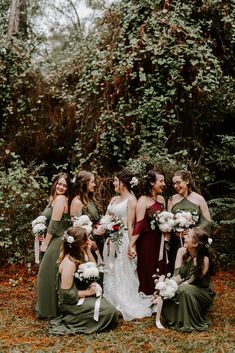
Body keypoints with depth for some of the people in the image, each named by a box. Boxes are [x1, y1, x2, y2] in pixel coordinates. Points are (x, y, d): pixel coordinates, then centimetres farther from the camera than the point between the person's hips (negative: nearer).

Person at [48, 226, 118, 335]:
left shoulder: (80, 254, 1)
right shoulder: (69, 263, -26)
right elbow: (67, 293, -24)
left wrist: (88, 251, -3)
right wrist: (87, 292, -16)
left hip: (79, 296, 9)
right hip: (71, 303, -9)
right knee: (108, 310, -16)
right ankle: (70, 321, -9)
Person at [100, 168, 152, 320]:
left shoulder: (131, 200, -8)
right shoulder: (114, 199, 14)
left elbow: (130, 225, -13)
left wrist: (131, 245, -16)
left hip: (123, 240, -7)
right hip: (110, 240, 7)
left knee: (123, 274, 0)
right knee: (110, 273, 12)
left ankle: (126, 306, 10)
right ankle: (111, 304, 22)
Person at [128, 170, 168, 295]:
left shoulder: (161, 199, 7)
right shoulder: (143, 201, -14)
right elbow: (139, 224, -21)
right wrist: (131, 245, -29)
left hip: (159, 242, 7)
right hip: (146, 242, -6)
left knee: (160, 272, 11)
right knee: (148, 274, 3)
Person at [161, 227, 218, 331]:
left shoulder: (205, 260, -24)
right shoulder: (182, 251, -8)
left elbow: (191, 281, -23)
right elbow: (176, 275, -10)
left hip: (201, 292, -4)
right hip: (185, 287, 5)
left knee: (185, 289, -36)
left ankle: (190, 323, -15)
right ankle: (174, 319, 0)